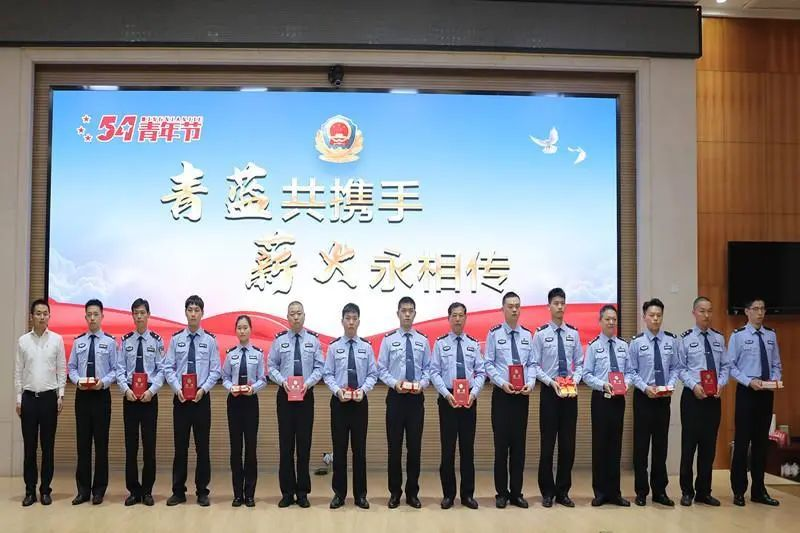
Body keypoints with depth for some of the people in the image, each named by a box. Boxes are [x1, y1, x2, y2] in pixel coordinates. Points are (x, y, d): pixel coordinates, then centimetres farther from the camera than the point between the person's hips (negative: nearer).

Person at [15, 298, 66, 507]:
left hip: (49, 397, -1)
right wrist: (19, 399, 1)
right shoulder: (23, 341, 3)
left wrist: (61, 395, -3)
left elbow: (62, 369, 3)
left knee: (48, 446, 5)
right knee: (29, 446, 5)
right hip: (29, 397, 1)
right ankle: (30, 490, 13)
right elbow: (18, 372, 5)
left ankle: (45, 489, 13)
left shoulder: (57, 339, 1)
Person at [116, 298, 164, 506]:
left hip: (149, 396, -2)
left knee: (149, 444, 4)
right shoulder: (125, 340, 4)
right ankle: (133, 490, 16)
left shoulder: (156, 340, -2)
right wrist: (126, 389, -12)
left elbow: (161, 370, -3)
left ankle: (147, 491, 15)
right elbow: (120, 368, 2)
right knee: (131, 444, 6)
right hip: (129, 396, 2)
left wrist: (151, 391, -14)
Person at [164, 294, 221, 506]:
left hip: (202, 398, -1)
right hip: (180, 398, 1)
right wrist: (177, 388, -13)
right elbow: (168, 368, 0)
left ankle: (202, 492, 16)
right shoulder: (176, 338, 2)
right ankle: (178, 491, 18)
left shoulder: (210, 340, -1)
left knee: (202, 446, 6)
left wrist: (203, 389, -15)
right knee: (180, 446, 7)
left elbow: (215, 370, -2)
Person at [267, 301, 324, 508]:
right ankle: (287, 492, 12)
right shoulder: (279, 340, 3)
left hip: (306, 395, 0)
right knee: (286, 444, 3)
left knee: (304, 444, 4)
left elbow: (319, 367, 1)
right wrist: (283, 381, -13)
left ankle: (303, 492, 12)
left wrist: (308, 382, -15)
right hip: (285, 395, 0)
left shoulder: (313, 340, 2)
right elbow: (272, 367, 3)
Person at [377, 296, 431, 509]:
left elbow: (428, 368, 5)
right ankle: (395, 492, 16)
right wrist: (395, 383, -16)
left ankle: (412, 492, 17)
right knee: (394, 446, 5)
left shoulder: (423, 340, 5)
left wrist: (422, 383, -13)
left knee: (415, 446, 6)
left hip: (416, 397, 1)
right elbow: (382, 369, 0)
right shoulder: (388, 339, 0)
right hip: (395, 396, -1)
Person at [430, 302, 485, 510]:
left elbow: (481, 372, 3)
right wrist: (447, 394, -14)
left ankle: (467, 494, 16)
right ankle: (448, 494, 13)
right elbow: (434, 372, -3)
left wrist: (474, 393, -12)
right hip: (447, 398, -1)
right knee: (448, 447, 2)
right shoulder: (440, 343, 1)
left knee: (468, 446, 7)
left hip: (469, 399, 2)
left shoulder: (474, 344, 5)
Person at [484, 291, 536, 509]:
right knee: (501, 444, 3)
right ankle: (501, 493, 13)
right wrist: (502, 383, -17)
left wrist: (530, 383, -10)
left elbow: (532, 364, 6)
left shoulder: (527, 334, 7)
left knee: (519, 444, 8)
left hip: (522, 395, 3)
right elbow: (489, 364, -4)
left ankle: (516, 492, 17)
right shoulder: (494, 334, -2)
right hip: (502, 394, -3)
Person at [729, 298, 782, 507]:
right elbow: (731, 366, -6)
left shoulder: (771, 335, 6)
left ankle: (759, 491, 22)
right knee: (742, 440, 1)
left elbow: (776, 364, 11)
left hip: (767, 392, 4)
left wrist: (775, 378, -8)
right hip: (746, 391, -4)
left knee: (762, 441, 11)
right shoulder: (738, 335, -6)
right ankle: (739, 491, 11)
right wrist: (750, 381, -17)